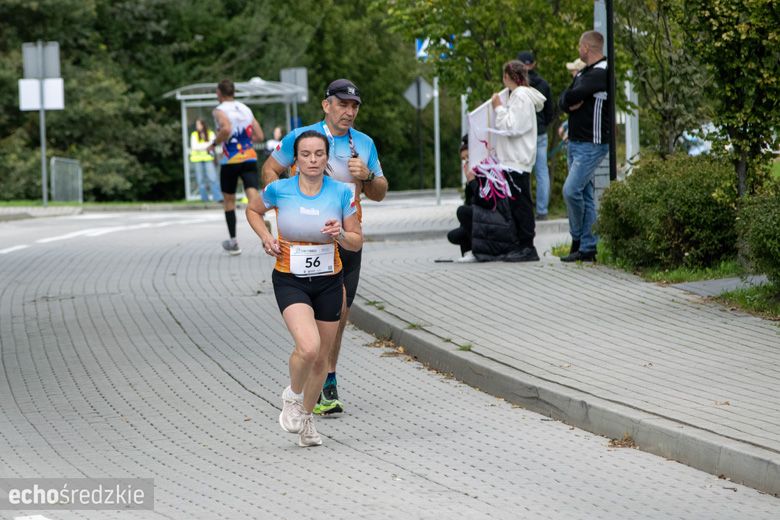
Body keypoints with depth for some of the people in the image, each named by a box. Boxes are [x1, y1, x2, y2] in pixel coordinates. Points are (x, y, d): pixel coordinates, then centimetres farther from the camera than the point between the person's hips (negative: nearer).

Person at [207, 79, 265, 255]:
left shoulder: (220, 110, -4)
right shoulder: (245, 109, 14)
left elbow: (226, 129, -25)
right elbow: (260, 136, 12)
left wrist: (214, 143, -8)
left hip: (230, 161, -3)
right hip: (250, 158, 3)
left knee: (228, 199, 14)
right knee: (253, 195, -10)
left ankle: (233, 242, 21)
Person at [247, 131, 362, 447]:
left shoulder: (342, 193, -7)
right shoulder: (279, 190, -9)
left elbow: (357, 243, 1)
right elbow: (252, 210, 13)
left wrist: (340, 234, -20)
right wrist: (266, 238, -3)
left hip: (329, 282, 3)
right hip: (290, 281, -3)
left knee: (321, 358, 11)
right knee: (308, 347, -24)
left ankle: (305, 417, 35)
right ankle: (292, 396, 6)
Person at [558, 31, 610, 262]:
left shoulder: (601, 74, -13)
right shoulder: (583, 73, 18)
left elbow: (572, 96, -22)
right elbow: (563, 101, 11)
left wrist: (571, 99, -1)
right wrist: (571, 104, -9)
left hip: (592, 145, -9)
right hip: (575, 143, 9)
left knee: (571, 190, -17)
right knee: (585, 195, 8)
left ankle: (578, 240, -4)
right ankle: (587, 248, 9)